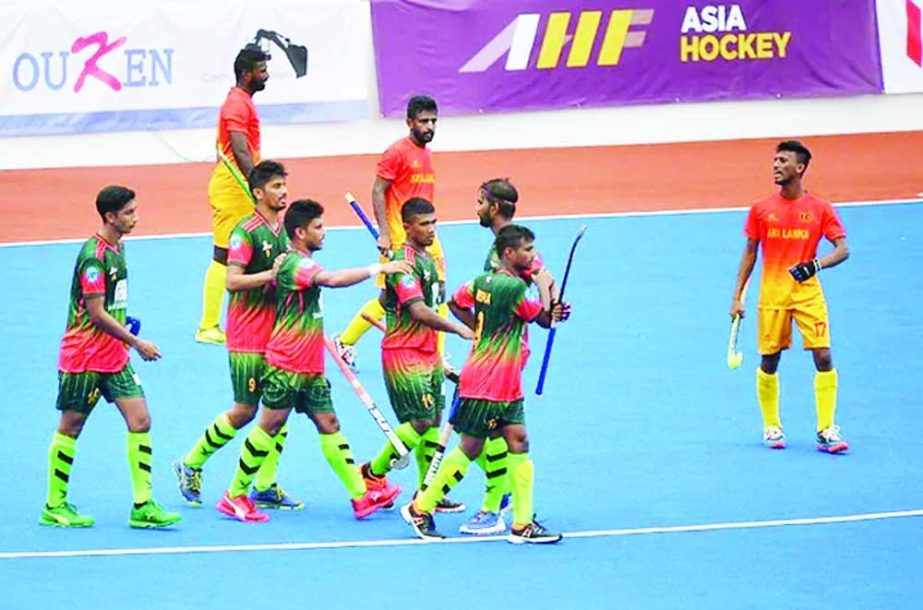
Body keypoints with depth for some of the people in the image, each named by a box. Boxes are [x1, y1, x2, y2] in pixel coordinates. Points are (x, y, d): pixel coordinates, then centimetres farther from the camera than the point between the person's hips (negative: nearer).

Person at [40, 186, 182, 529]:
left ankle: (142, 506, -3)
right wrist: (137, 343, -18)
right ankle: (54, 507, 13)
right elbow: (97, 313, -21)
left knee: (140, 421, -2)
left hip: (114, 356, 8)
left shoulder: (117, 249, 9)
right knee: (71, 427, 3)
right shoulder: (93, 256, -19)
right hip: (83, 358, -8)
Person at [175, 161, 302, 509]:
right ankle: (190, 465, 15)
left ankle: (265, 487, 8)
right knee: (245, 411, -3)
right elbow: (232, 281, -21)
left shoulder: (285, 230, 11)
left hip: (278, 334, 7)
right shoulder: (246, 232, -13)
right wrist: (270, 274, -28)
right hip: (247, 337, -7)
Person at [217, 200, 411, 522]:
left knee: (328, 423, 6)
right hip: (287, 365, -10)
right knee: (270, 426, -4)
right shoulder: (294, 264, -17)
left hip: (309, 368, 10)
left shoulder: (302, 264, 15)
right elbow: (332, 279, -35)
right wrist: (377, 269, -33)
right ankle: (234, 497, 4)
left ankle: (361, 496, 4)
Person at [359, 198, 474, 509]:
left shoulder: (427, 258, 13)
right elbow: (419, 311, -28)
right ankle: (373, 473, 5)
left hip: (427, 352, 9)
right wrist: (458, 329, -32)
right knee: (420, 420, -10)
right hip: (403, 354, -9)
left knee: (433, 420, 8)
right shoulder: (404, 262, -18)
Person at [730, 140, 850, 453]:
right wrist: (737, 296, 7)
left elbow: (842, 249, -3)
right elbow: (749, 254, 10)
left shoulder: (820, 208, 0)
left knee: (823, 357, -10)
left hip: (808, 293, -1)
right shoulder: (761, 210, 4)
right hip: (772, 295, 1)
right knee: (769, 361, 3)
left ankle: (826, 431, -7)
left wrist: (815, 264, -22)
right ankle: (771, 428, 18)